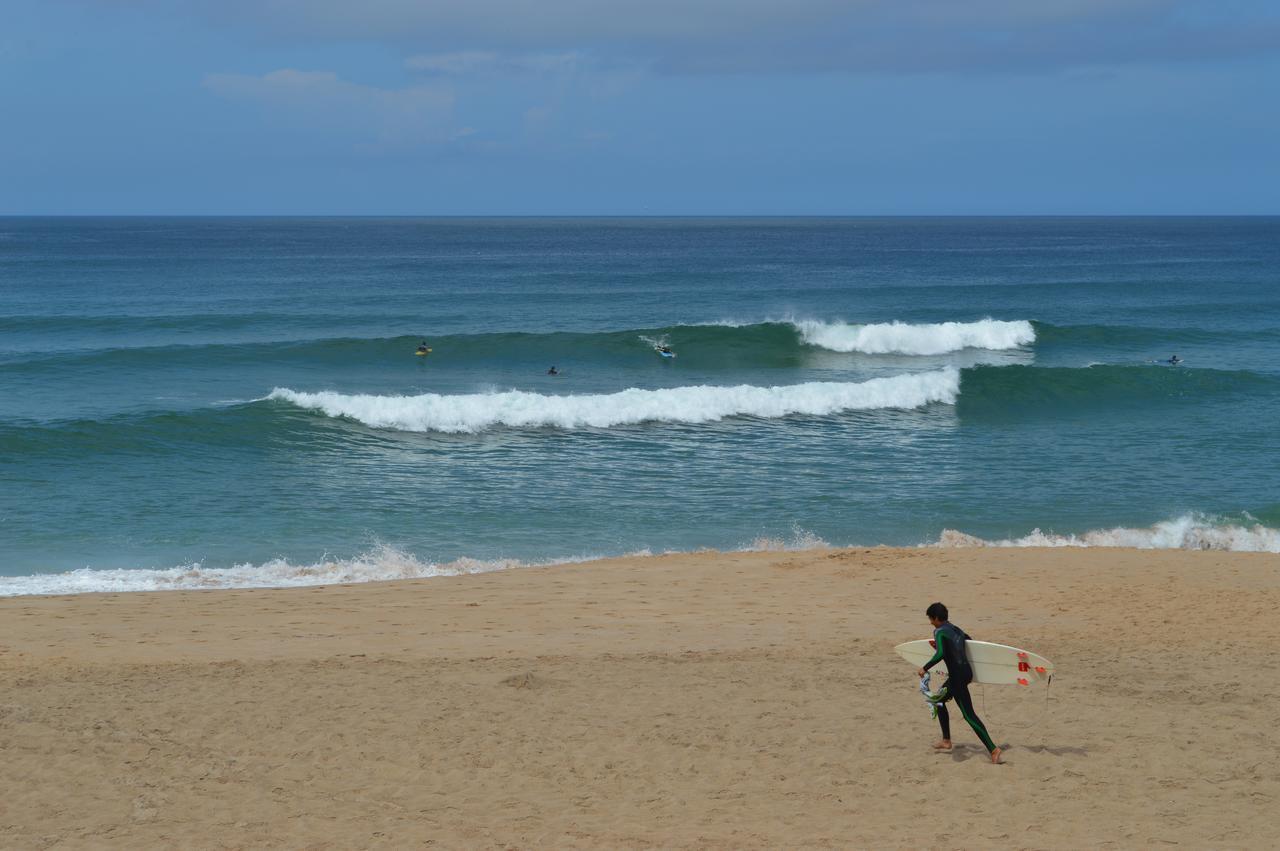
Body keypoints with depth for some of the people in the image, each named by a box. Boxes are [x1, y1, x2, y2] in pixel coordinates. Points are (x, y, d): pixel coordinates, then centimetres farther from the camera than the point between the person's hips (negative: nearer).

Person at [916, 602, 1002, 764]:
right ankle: (946, 741, 30)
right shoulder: (956, 630, 14)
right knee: (939, 699, 26)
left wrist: (925, 668, -19)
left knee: (969, 714, -8)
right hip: (966, 671, 9)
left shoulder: (940, 632, -12)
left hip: (957, 676, -9)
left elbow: (941, 654, -27)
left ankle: (993, 749, -15)